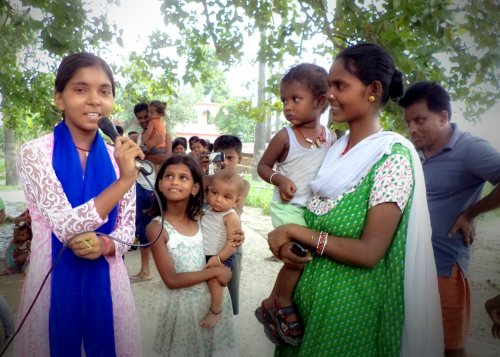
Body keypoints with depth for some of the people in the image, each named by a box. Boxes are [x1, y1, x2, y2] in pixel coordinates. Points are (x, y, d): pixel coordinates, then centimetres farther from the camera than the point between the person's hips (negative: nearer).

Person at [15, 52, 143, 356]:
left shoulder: (120, 157, 0)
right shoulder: (34, 154, -10)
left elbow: (127, 230, 2)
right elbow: (67, 227, -20)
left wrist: (104, 245, -20)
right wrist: (126, 180, -25)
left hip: (106, 279, 3)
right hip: (55, 279, -2)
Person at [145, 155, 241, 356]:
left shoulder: (200, 218, -5)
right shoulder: (157, 227, -18)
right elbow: (171, 280, -21)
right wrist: (215, 272, -19)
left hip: (213, 296, 4)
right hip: (182, 303, -4)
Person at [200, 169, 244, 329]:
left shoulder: (231, 217, -20)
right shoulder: (207, 210, 2)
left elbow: (233, 242, -23)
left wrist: (219, 258, -27)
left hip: (222, 257, -8)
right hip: (204, 255, 8)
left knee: (214, 279, -21)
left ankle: (216, 311, -2)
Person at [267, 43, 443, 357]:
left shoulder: (393, 155, -17)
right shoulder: (336, 149, 3)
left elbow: (369, 252, -22)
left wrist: (294, 231, -18)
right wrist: (285, 244, -11)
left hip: (352, 301, -6)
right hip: (311, 291, 6)